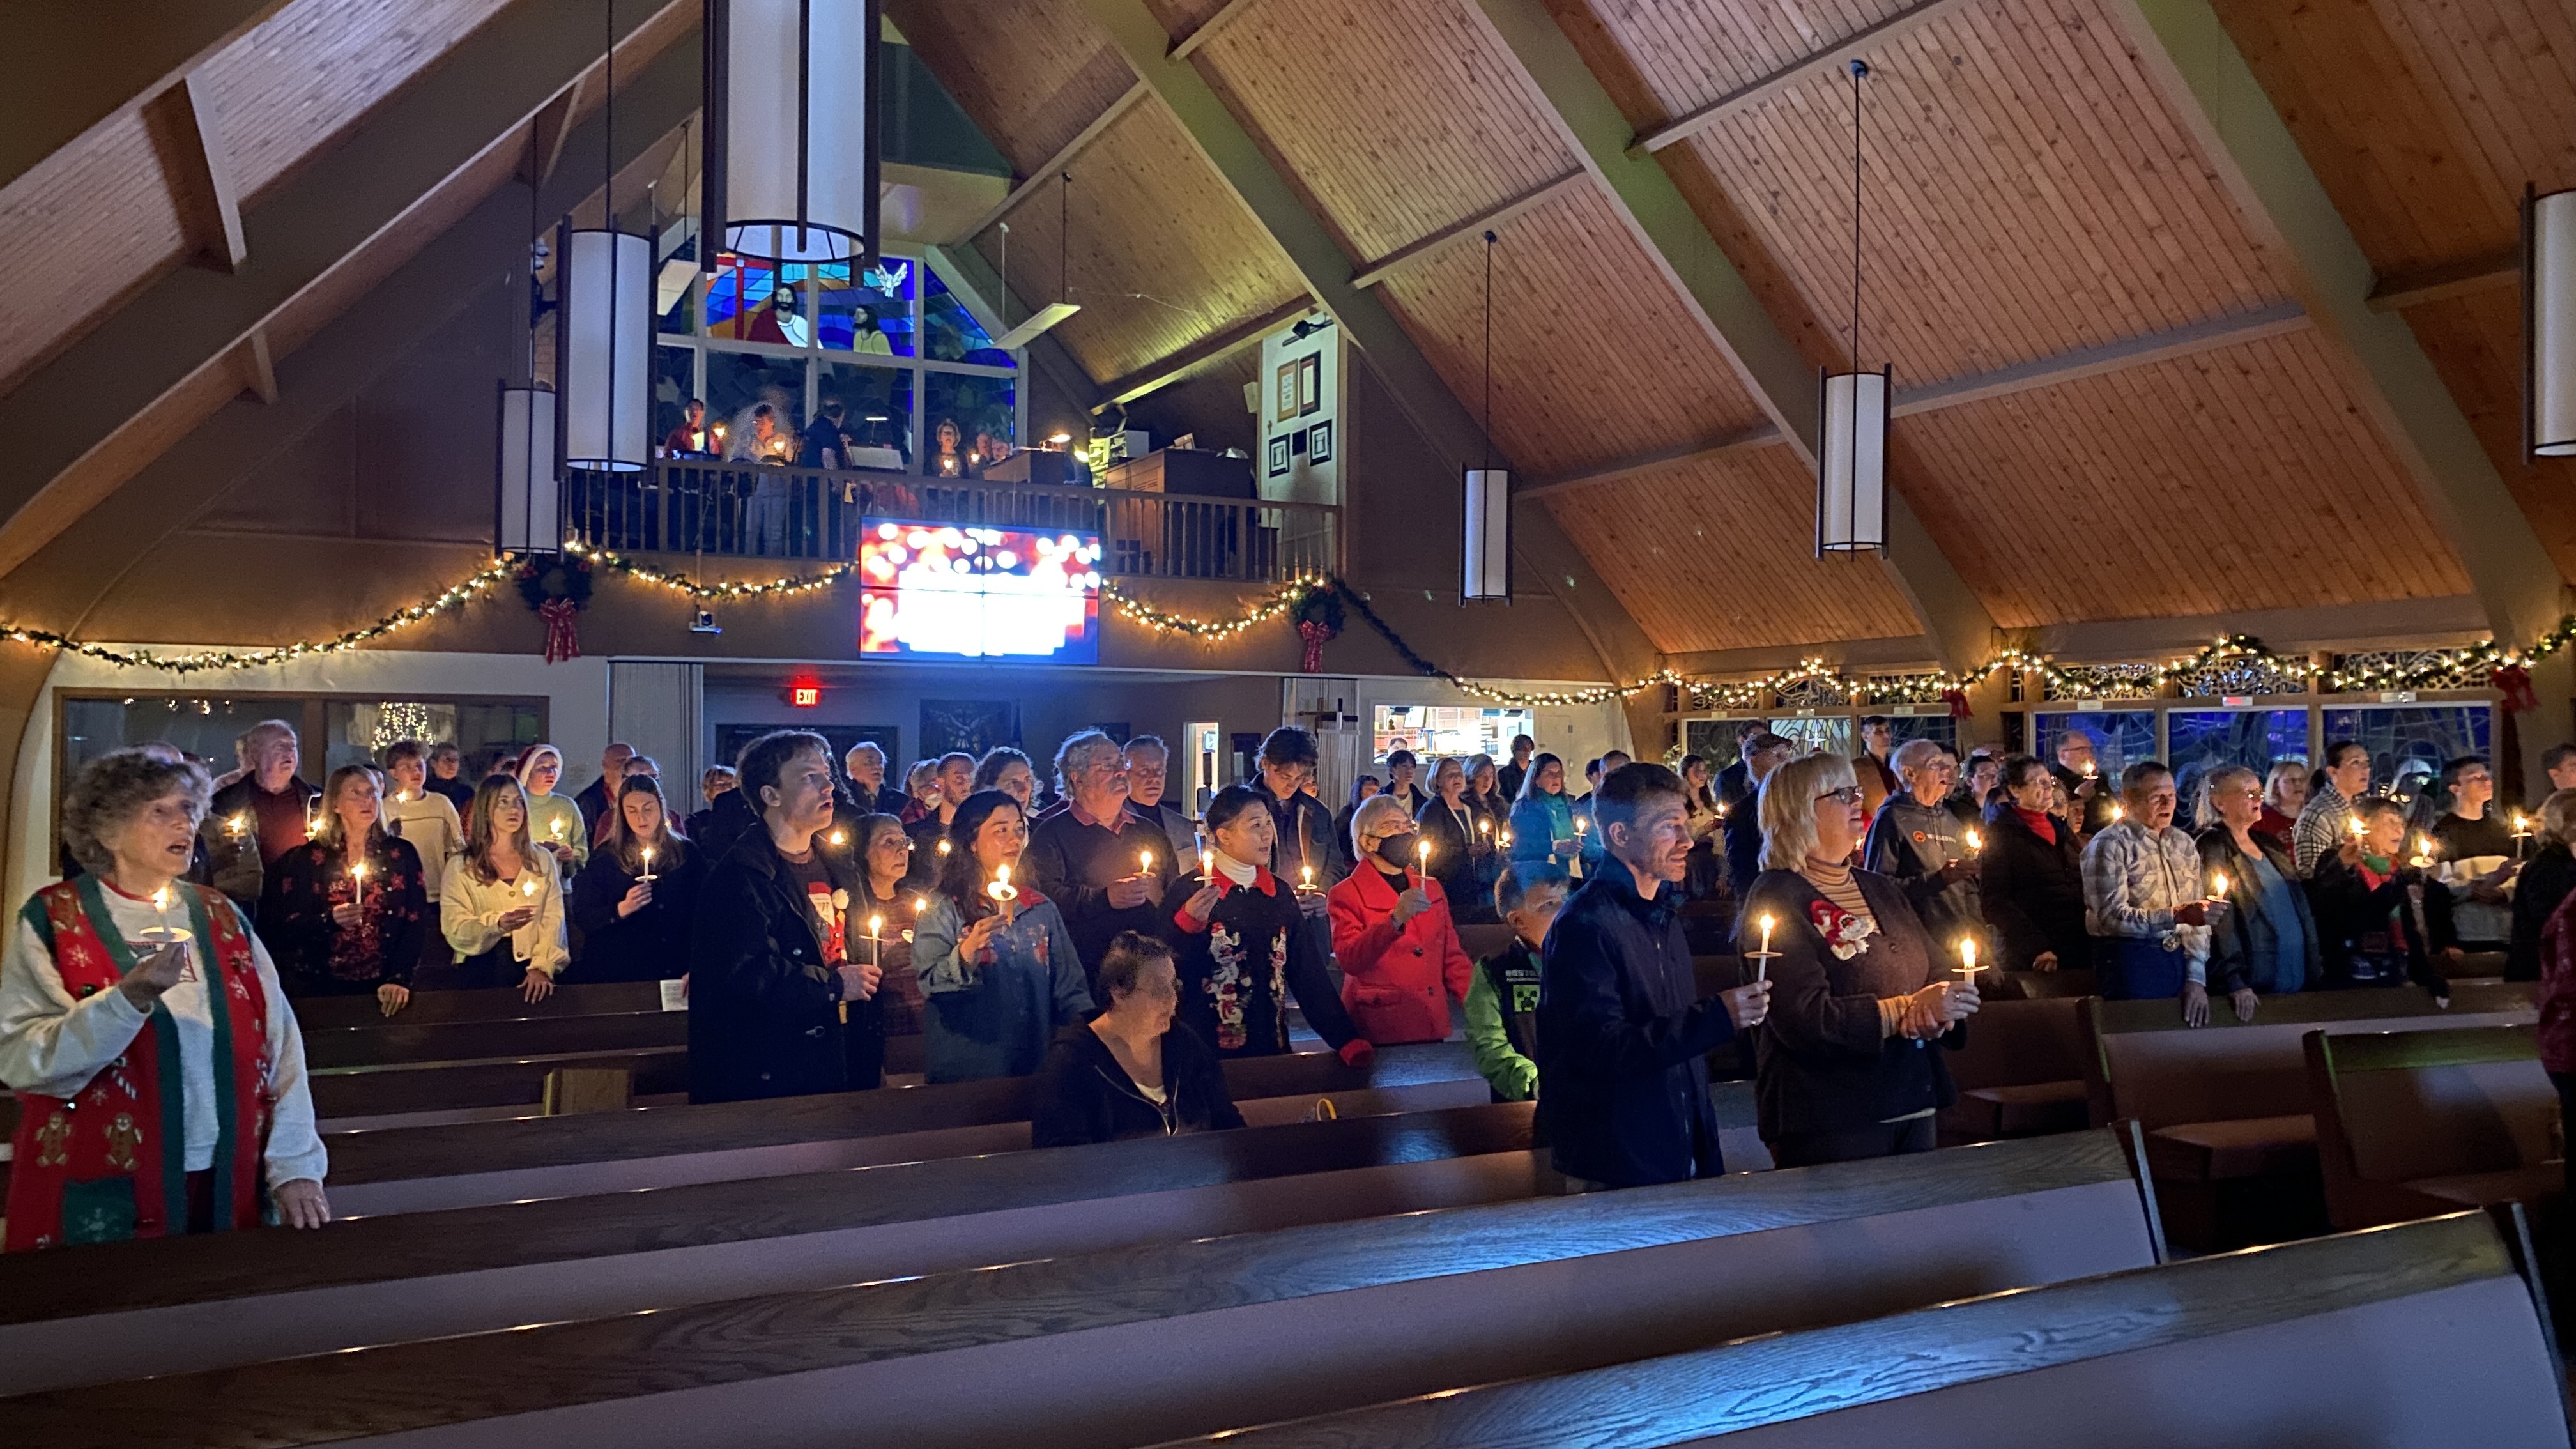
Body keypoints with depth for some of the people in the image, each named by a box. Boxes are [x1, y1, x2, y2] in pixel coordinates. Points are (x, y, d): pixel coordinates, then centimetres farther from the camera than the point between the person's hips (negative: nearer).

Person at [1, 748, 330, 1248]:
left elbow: (279, 1044, 4)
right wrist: (129, 997, -27)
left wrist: (295, 1166, -3)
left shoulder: (221, 917, 8)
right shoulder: (52, 919, -3)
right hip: (103, 1196, -3)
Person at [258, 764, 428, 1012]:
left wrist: (399, 979, -13)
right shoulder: (308, 857, 1)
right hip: (321, 985, 0)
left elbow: (416, 921, -3)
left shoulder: (401, 853, 2)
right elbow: (282, 925, -1)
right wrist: (328, 921, -20)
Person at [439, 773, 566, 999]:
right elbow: (455, 929, -3)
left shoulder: (542, 859, 9)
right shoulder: (461, 866, 3)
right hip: (480, 972, -1)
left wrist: (542, 967, -11)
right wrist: (496, 924, -21)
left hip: (531, 971, 1)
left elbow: (553, 920, 3)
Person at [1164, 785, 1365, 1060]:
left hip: (1271, 1048, 5)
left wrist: (1349, 1041, -4)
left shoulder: (1279, 893, 6)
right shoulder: (1189, 891, -9)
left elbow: (1309, 972, 4)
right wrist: (1188, 922, -27)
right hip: (1208, 1053, -4)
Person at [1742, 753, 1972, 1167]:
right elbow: (1805, 1019, -20)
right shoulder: (1777, 899, -10)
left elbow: (1942, 973, 12)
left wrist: (1934, 1014, -11)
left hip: (1914, 1107, 8)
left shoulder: (1880, 889, 16)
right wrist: (1908, 1009, -18)